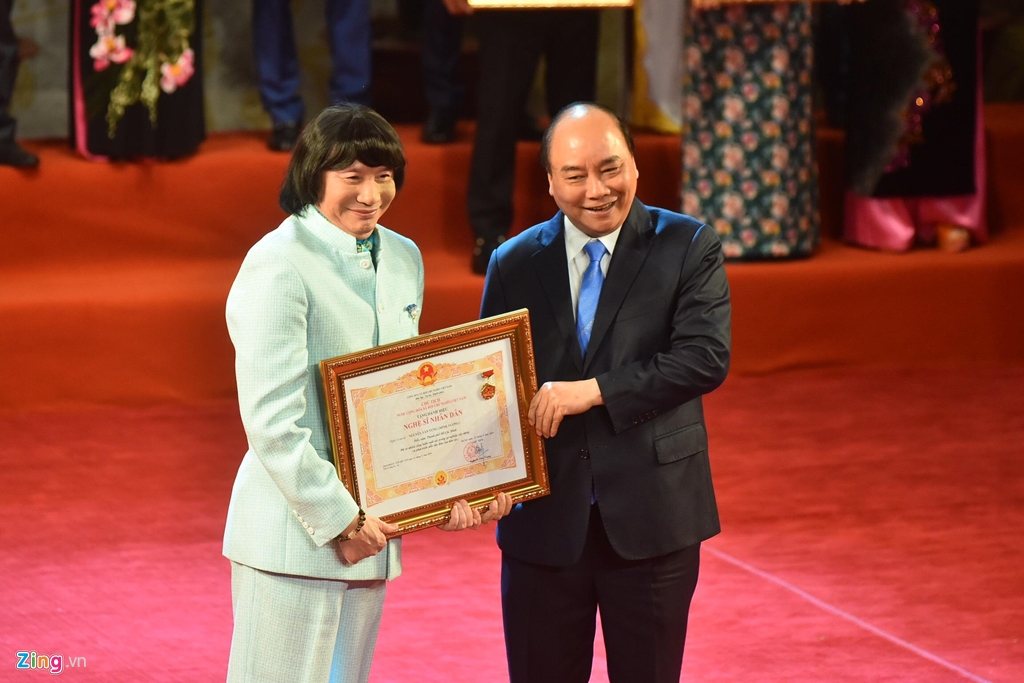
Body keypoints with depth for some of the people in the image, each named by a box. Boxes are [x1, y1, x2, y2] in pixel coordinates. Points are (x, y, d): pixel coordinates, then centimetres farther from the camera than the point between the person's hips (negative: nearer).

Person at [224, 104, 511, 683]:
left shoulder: (403, 258, 11)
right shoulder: (279, 264, -13)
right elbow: (272, 420, -17)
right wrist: (339, 520, -16)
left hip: (368, 533, 7)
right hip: (296, 536, -7)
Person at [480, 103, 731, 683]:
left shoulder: (689, 247, -1)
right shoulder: (515, 264, 7)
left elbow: (707, 358, -14)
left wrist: (594, 391, -20)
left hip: (650, 518, -2)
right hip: (544, 521, 2)